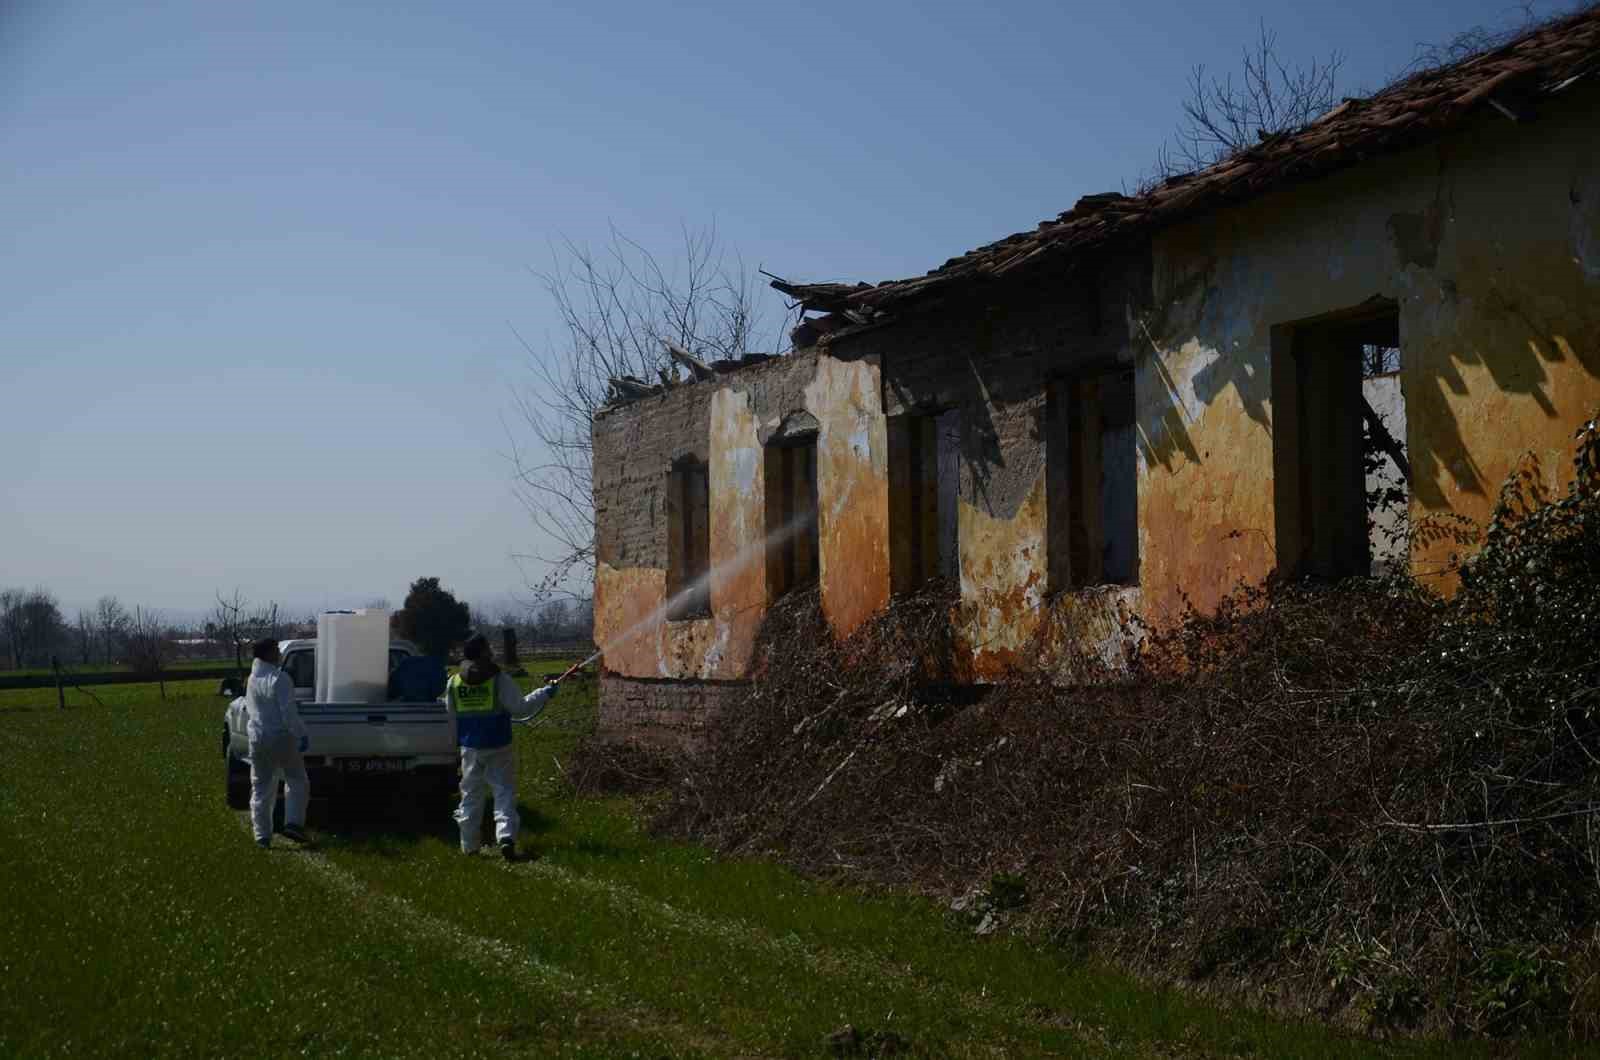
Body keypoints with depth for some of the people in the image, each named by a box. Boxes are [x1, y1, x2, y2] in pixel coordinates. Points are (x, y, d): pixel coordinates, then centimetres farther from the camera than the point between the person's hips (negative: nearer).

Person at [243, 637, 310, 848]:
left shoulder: (252, 680, 9)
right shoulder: (279, 679, -14)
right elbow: (288, 712, -19)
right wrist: (301, 735, -13)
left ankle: (262, 835, 9)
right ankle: (293, 823, -8)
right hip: (281, 736, -6)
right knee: (297, 783, 7)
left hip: (257, 739, 6)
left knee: (261, 788, 11)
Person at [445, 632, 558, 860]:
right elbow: (520, 704, -12)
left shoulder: (454, 682, 2)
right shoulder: (499, 679, -11)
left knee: (470, 796, 13)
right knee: (504, 792, 1)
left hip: (470, 748, 3)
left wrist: (457, 741, 22)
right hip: (498, 747, -3)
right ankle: (506, 836, -16)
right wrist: (545, 693, 0)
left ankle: (469, 846, 18)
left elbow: (450, 715, 9)